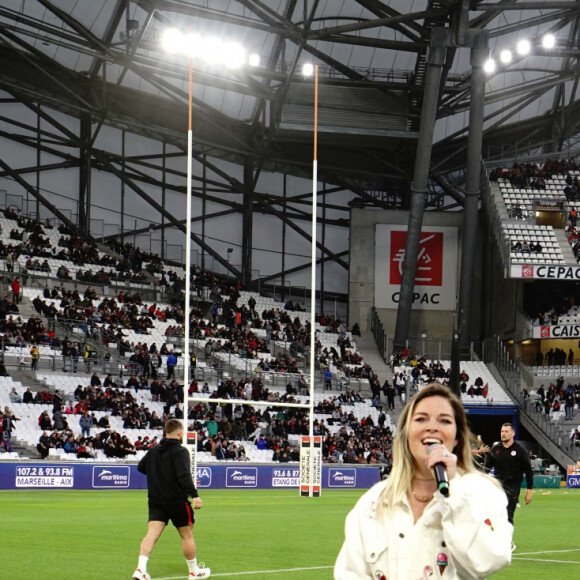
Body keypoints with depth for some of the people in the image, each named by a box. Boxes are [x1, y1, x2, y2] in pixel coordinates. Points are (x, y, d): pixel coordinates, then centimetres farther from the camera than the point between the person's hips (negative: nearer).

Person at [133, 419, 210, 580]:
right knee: (187, 535, 10)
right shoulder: (180, 451, -14)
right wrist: (195, 495, -30)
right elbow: (184, 476, -26)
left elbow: (140, 467, 22)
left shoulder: (154, 450, 9)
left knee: (152, 534, -4)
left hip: (156, 500, 5)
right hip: (177, 500, -5)